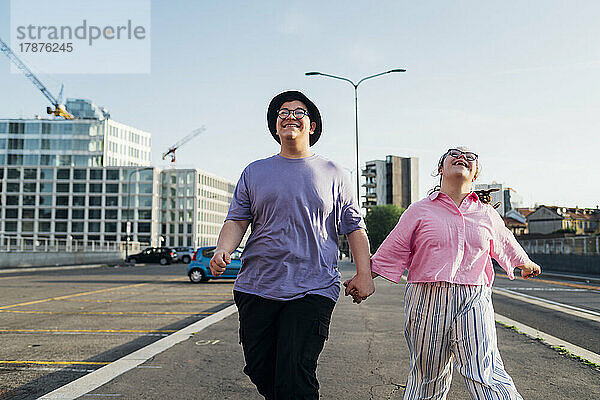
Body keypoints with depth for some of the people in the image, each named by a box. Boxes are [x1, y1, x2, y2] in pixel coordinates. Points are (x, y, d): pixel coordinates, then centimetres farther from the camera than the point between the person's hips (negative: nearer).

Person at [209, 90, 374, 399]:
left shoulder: (332, 174, 11)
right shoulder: (255, 172, 14)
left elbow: (354, 226, 10)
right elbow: (237, 220, 9)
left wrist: (364, 273, 0)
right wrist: (223, 249, -12)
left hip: (313, 290, -2)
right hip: (256, 289, 3)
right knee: (260, 372, 9)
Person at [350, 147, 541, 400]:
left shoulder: (487, 215, 15)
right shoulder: (419, 211, 7)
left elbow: (506, 245, 33)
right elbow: (392, 251, 8)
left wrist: (527, 265, 48)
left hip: (473, 301, 1)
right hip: (427, 300, -1)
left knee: (485, 372, -12)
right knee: (428, 373, 8)